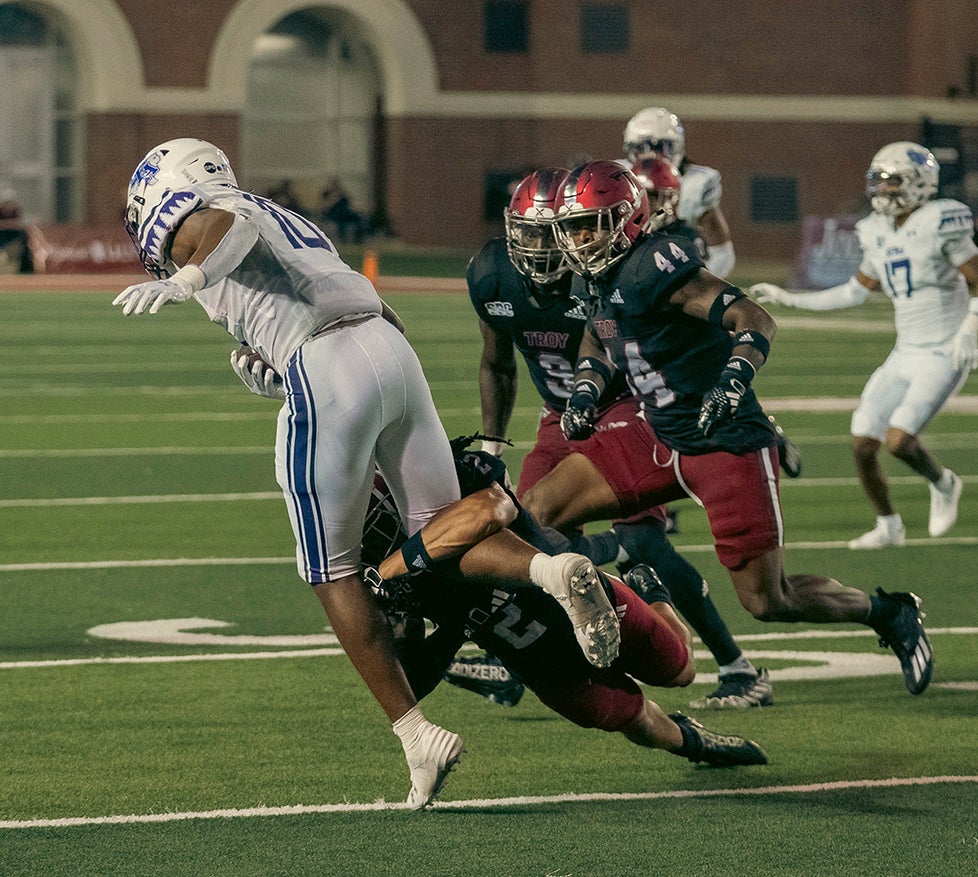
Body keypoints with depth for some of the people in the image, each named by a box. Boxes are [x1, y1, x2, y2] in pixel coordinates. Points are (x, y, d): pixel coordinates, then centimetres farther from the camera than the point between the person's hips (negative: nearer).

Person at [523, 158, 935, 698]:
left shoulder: (655, 266, -20)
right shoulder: (596, 279, 7)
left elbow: (756, 320, -24)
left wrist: (733, 381, -39)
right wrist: (585, 390, 10)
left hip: (727, 446, -9)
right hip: (660, 441, 9)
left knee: (768, 603, -5)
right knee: (540, 510, 0)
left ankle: (888, 613, 19)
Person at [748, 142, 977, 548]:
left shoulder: (941, 225, -16)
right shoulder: (880, 233, 6)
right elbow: (858, 290, 18)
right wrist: (790, 299, 17)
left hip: (944, 358, -7)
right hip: (905, 356, 7)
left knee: (899, 440, -20)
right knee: (863, 445, 1)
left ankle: (943, 484, 11)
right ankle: (888, 526, 22)